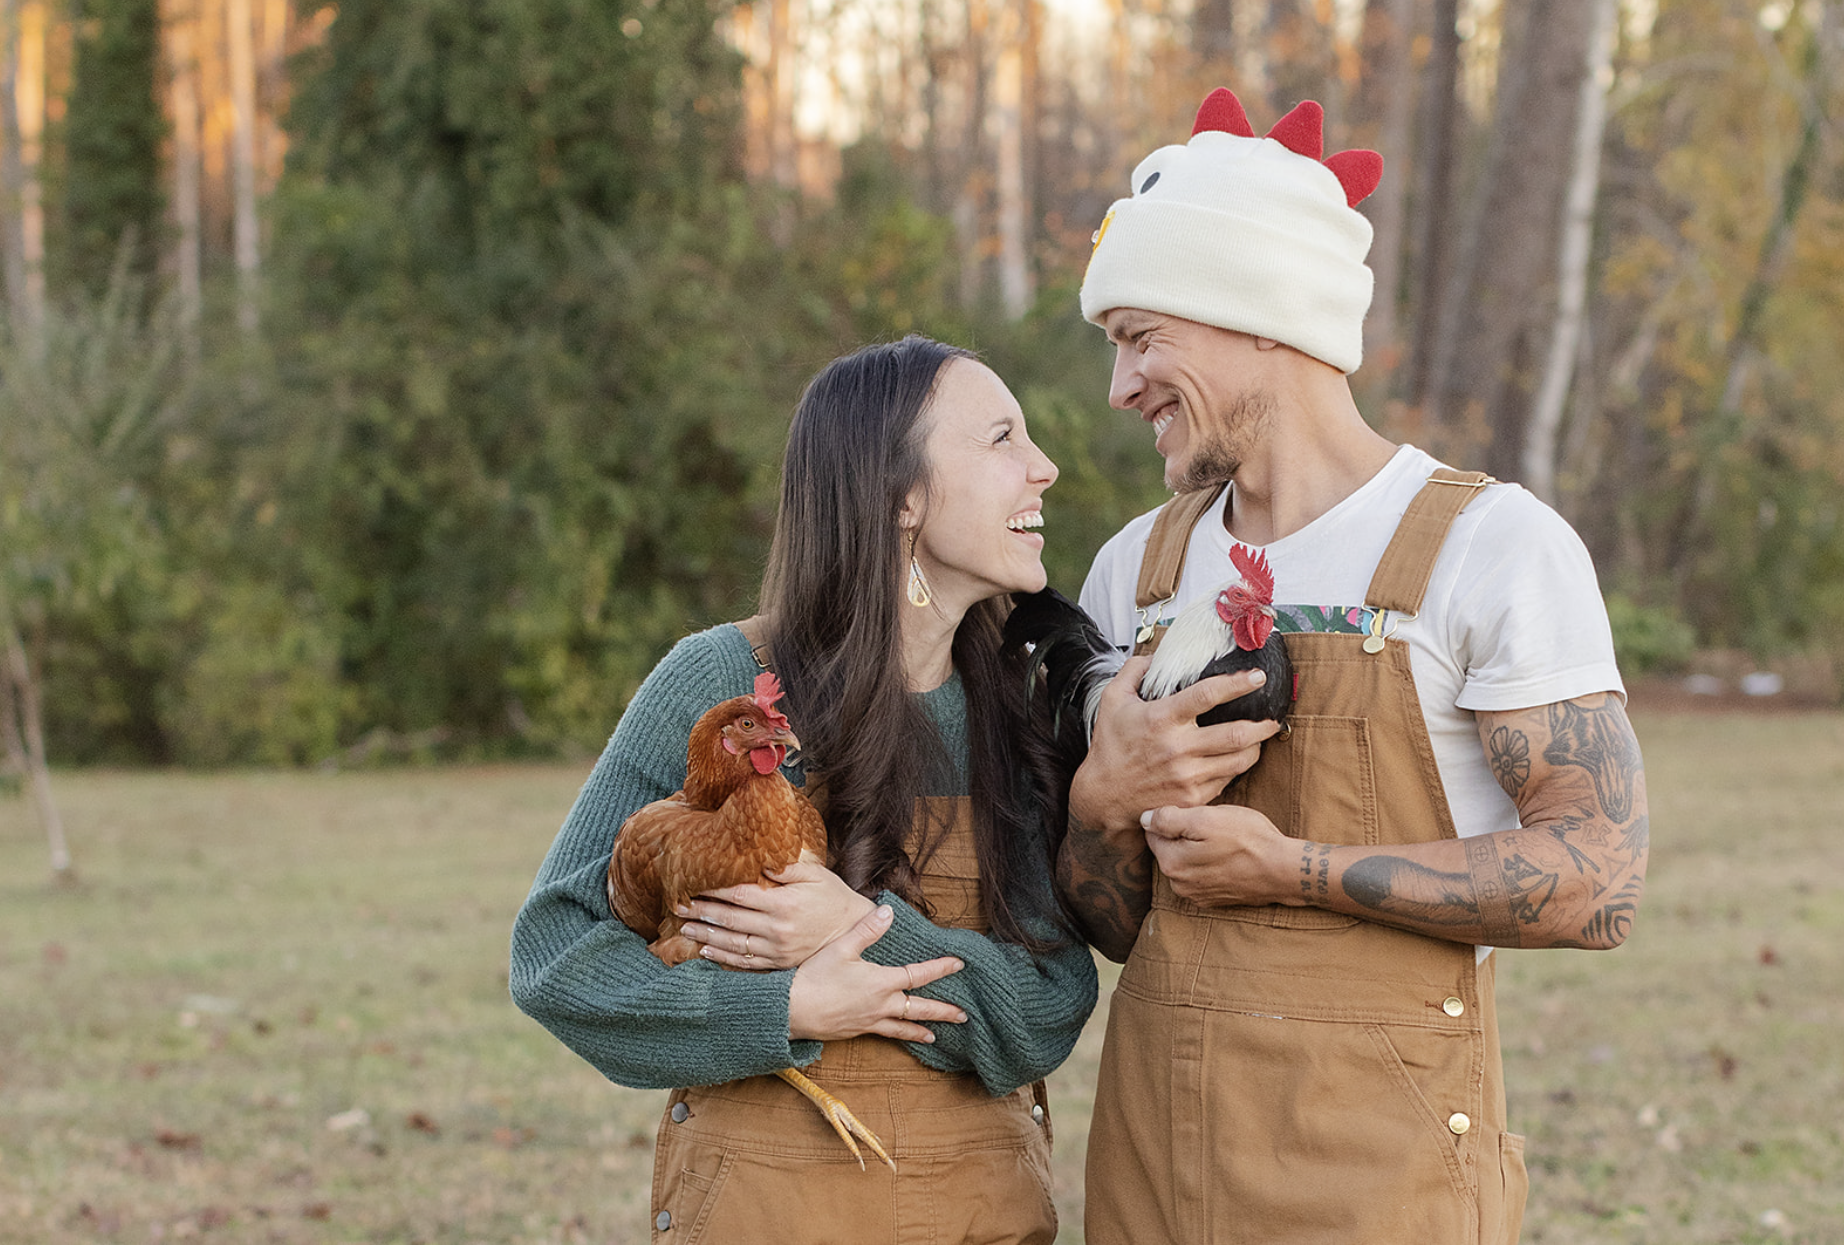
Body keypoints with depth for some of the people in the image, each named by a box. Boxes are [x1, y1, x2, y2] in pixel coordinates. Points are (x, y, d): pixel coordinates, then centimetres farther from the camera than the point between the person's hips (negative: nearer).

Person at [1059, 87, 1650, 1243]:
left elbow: (1598, 881, -15)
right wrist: (1101, 799, -11)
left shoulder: (1493, 544, -8)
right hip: (1156, 1148, 5)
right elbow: (1115, 923, 11)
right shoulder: (1136, 569, 9)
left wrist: (1286, 867, -17)